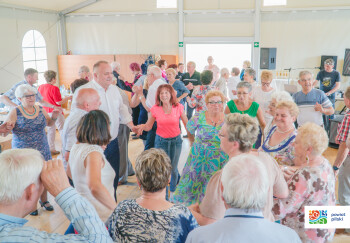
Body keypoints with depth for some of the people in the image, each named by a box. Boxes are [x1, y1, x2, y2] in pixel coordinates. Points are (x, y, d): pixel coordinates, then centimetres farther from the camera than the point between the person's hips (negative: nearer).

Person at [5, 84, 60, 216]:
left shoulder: (40, 110, 3)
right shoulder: (15, 113, -9)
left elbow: (49, 123, 15)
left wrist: (54, 117, -6)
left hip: (42, 150, 4)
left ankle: (44, 200, 32)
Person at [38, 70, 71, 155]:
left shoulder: (40, 87, 4)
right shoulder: (54, 88, -18)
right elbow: (59, 102, -17)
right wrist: (68, 97, -7)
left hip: (46, 112, 7)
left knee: (50, 130, 13)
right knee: (62, 129, 2)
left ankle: (51, 149, 17)